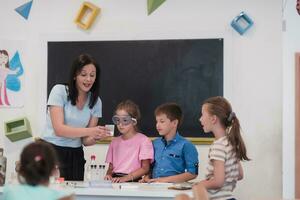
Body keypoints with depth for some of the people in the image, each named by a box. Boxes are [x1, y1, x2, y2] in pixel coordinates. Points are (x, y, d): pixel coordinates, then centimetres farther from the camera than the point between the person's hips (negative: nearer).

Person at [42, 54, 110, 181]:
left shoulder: (96, 102, 5)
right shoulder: (59, 91, -6)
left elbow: (85, 140, 3)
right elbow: (59, 129, -16)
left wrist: (96, 137, -20)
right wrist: (89, 131, -26)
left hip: (75, 155, 4)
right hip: (51, 151, -4)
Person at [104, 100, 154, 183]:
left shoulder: (143, 140, 1)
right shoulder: (115, 142, 19)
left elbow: (145, 168, -4)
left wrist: (126, 178, -15)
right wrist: (109, 175, -3)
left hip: (133, 181, -4)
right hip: (115, 181, 4)